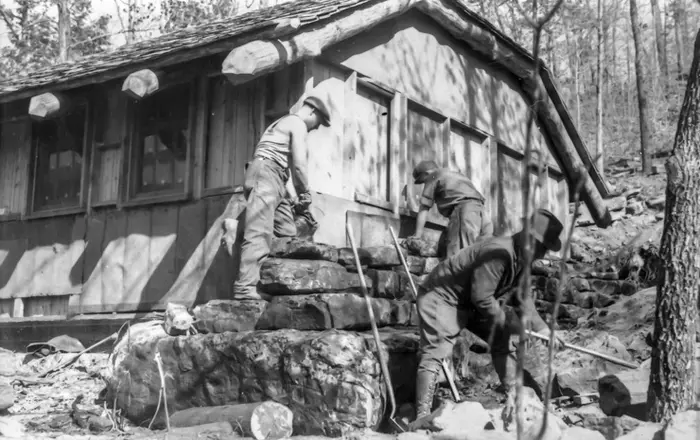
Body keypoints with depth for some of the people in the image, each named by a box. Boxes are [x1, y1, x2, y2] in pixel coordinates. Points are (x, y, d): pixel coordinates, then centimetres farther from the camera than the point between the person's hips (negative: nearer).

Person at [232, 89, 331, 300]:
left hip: (275, 182, 10)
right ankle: (245, 287, -31)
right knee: (259, 234, -21)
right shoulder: (298, 123, 1)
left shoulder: (284, 122, 30)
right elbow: (299, 164, -7)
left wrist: (299, 195, 23)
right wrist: (306, 194, 5)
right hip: (266, 173, -10)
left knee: (287, 233, 2)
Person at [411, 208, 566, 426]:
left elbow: (523, 298, 10)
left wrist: (543, 329, 0)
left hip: (469, 302, 10)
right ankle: (422, 416, -17)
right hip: (442, 297, -10)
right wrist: (510, 322, -15)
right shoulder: (499, 252, -30)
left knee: (500, 339, 9)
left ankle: (514, 394, 16)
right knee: (434, 354, -16)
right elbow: (482, 298, -29)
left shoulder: (521, 258, 2)